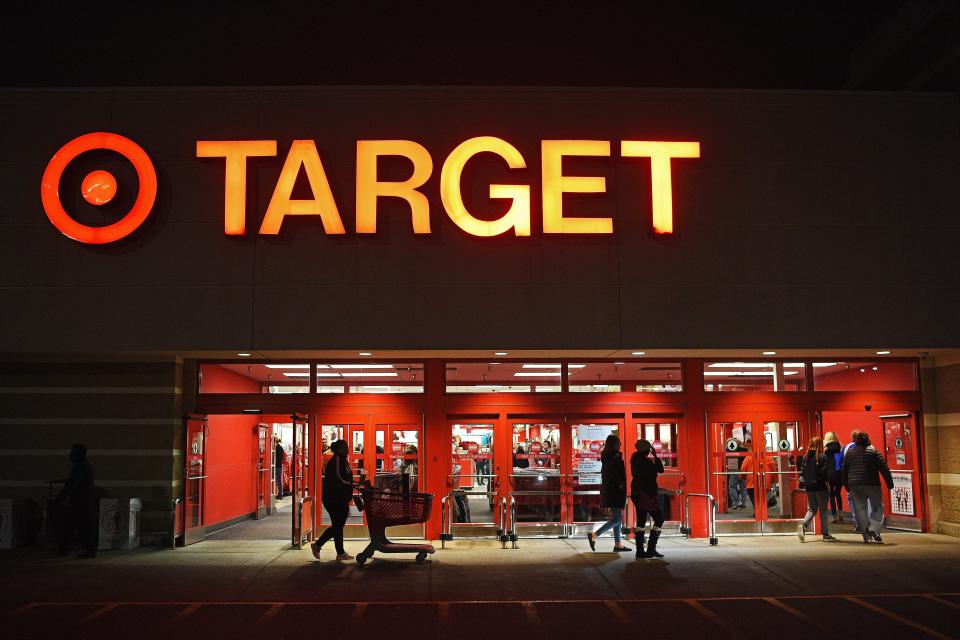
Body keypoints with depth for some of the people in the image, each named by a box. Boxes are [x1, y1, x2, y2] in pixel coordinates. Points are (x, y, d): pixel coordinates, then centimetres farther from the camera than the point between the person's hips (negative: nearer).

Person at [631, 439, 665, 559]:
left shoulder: (635, 460, 11)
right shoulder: (646, 461, -16)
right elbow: (660, 470, -12)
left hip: (637, 494, 9)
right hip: (647, 494, -9)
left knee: (641, 521, 9)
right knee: (659, 518, -1)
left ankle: (640, 550, 7)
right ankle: (651, 548, -6)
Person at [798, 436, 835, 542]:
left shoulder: (806, 457, 5)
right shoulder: (822, 457, -10)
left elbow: (802, 473, 6)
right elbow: (825, 472, -16)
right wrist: (827, 482, -4)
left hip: (809, 487, 4)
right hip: (821, 487, -4)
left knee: (811, 509, 13)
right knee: (823, 510, 7)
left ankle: (803, 525, -12)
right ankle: (825, 533, 13)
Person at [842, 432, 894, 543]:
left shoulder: (849, 453, 12)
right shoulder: (873, 452, 0)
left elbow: (845, 471, 16)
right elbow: (884, 468, -4)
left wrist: (847, 486, 23)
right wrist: (890, 483, 0)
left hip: (854, 485, 4)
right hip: (871, 484, -4)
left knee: (860, 509, 6)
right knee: (878, 506, 8)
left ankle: (866, 536, 5)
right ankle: (873, 528, -13)